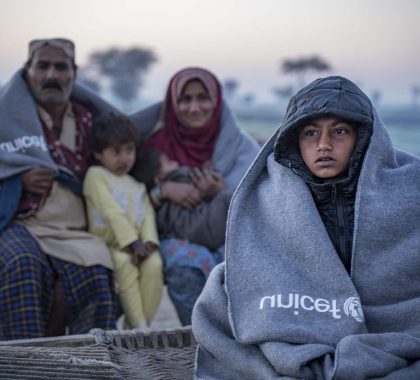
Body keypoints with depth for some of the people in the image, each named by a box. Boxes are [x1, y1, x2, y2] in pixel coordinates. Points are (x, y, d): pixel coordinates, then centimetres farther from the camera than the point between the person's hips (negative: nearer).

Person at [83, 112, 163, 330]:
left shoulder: (136, 184, 23)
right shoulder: (96, 175, 3)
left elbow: (148, 213, 8)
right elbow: (113, 212, -9)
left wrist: (148, 241, -12)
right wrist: (132, 243, -18)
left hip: (138, 245, 4)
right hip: (109, 244, -4)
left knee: (154, 263, -27)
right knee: (125, 263, -35)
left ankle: (133, 326, -20)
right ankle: (139, 326, -30)